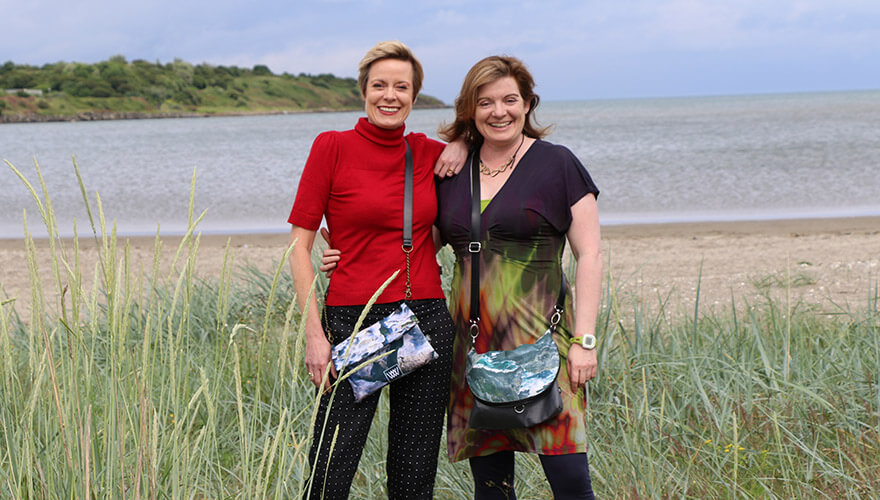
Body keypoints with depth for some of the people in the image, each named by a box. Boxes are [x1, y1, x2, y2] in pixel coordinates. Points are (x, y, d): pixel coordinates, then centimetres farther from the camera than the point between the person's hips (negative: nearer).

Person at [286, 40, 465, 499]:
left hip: (427, 320, 4)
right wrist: (315, 333, -11)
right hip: (354, 320, -3)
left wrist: (463, 145, 6)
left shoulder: (430, 153, 7)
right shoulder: (333, 146, -3)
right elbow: (299, 245, -4)